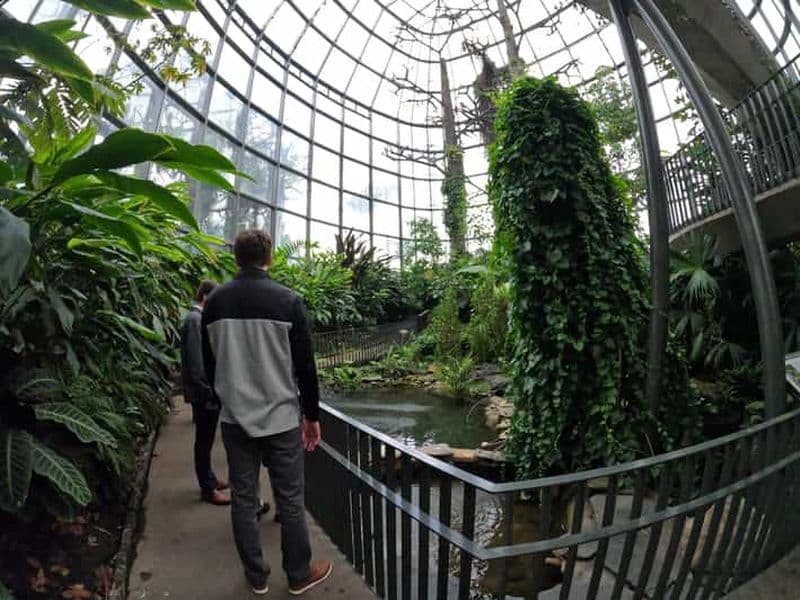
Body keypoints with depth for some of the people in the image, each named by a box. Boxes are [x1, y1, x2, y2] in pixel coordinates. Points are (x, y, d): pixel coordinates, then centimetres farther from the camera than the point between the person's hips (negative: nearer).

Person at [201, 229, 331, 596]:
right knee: (289, 500, 10)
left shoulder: (214, 302, 0)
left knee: (243, 499, 15)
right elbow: (304, 365, -10)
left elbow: (210, 364, 9)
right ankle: (299, 576, 26)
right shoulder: (287, 300, -12)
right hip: (281, 417, -3)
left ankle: (256, 576, 31)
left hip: (235, 418, 4)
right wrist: (312, 415, 1)